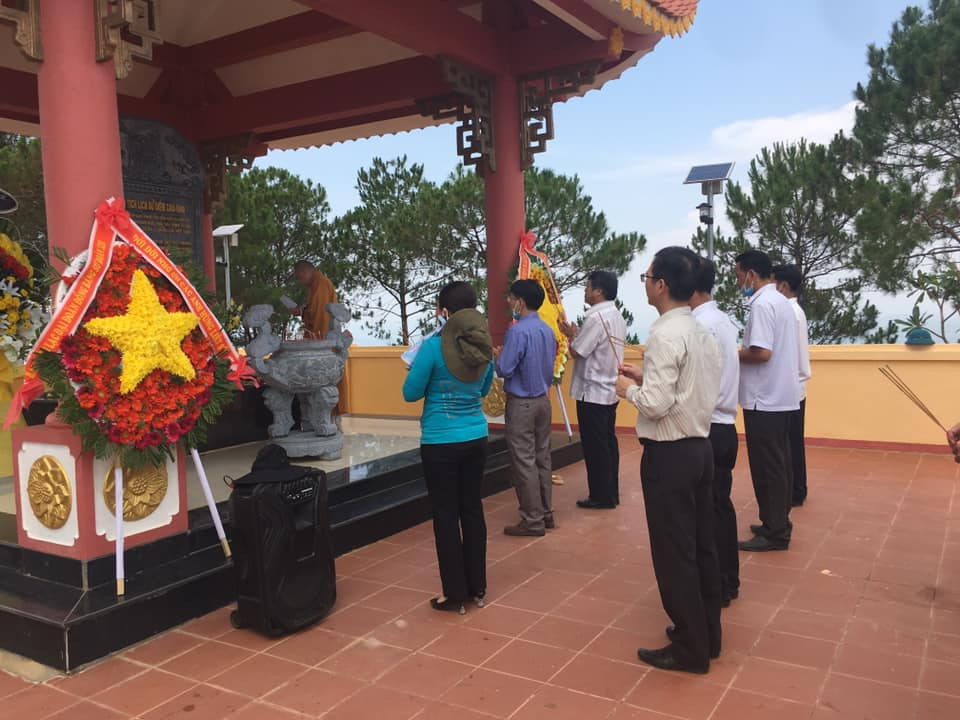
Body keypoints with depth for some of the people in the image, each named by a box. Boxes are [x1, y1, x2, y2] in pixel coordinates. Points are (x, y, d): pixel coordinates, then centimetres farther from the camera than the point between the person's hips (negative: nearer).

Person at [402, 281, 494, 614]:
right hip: (475, 437, 5)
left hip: (441, 442, -5)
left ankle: (455, 594, 14)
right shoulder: (484, 345, 1)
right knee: (472, 509, 15)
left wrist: (419, 367, 9)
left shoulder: (434, 346, -17)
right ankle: (477, 588, 24)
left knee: (446, 515, 6)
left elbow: (411, 393, -7)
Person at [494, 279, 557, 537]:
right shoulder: (547, 330, 7)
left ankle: (533, 521, 4)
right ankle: (546, 513, 23)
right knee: (542, 458, 15)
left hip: (521, 404, -8)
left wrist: (498, 356, 1)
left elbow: (504, 370, -19)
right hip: (543, 400, 8)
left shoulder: (517, 331, -18)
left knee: (524, 463, -1)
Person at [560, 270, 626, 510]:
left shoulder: (596, 317, -19)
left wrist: (571, 335, 1)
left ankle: (601, 496, 8)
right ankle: (611, 493, 22)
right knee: (608, 443, 14)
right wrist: (577, 334, 9)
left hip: (592, 392, -9)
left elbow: (577, 352, -16)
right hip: (609, 390, 9)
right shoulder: (616, 316, 10)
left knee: (595, 447, 0)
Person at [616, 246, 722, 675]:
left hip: (669, 454, -9)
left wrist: (630, 389, -6)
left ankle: (690, 648, 15)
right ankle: (707, 635, 31)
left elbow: (656, 404, -25)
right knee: (701, 546, 18)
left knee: (674, 553, 3)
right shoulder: (702, 333, 9)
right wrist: (646, 378, 13)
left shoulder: (665, 335, -19)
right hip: (699, 447, 9)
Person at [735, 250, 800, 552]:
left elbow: (761, 353, -25)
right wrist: (742, 352, 10)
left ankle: (774, 533, 5)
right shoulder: (781, 301, 14)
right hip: (781, 396, 10)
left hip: (765, 399, -10)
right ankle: (778, 524, 24)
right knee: (778, 464, 15)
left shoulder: (762, 304, -17)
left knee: (767, 468, -2)